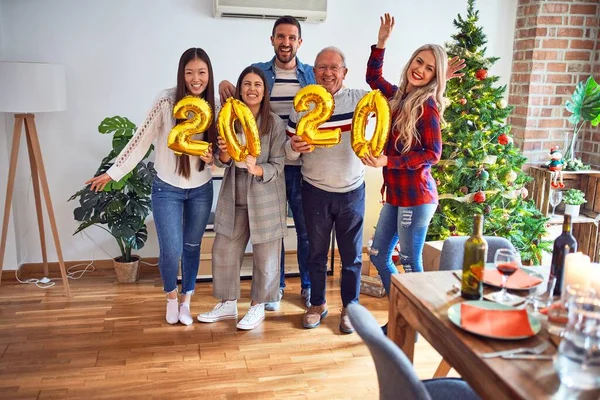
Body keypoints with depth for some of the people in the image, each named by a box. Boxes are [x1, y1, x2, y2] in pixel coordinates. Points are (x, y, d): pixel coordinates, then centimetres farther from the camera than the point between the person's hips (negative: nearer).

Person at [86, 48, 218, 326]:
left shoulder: (213, 106, -5)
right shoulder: (167, 100, -16)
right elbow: (141, 139, -11)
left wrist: (212, 159, -16)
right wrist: (113, 173, -9)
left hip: (201, 190, 3)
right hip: (167, 189, -3)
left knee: (192, 247, 14)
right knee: (171, 250, -7)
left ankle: (186, 300, 34)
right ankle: (171, 297, 24)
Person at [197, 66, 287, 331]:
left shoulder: (275, 123, -10)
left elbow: (277, 165, -11)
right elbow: (221, 163, 1)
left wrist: (256, 169, -30)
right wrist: (224, 153, -21)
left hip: (266, 198, -4)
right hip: (233, 198, 4)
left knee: (264, 255, 7)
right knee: (223, 251, 11)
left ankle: (258, 306, 26)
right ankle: (228, 304, 29)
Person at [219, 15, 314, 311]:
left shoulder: (312, 75, 4)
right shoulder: (257, 71, 3)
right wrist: (225, 86, -12)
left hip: (303, 167, 0)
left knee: (307, 229, 9)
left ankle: (308, 286, 27)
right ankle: (275, 285, 28)